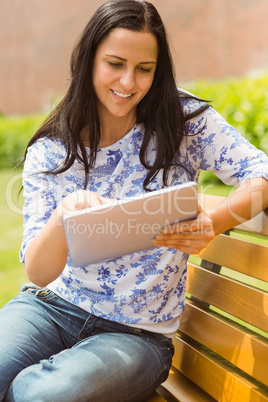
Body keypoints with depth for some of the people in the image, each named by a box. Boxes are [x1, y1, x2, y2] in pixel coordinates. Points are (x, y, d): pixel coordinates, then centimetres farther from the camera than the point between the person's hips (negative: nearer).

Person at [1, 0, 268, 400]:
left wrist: (214, 221, -31)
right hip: (53, 306, 2)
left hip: (137, 333, -1)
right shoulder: (49, 152, -2)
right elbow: (39, 274, -9)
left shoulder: (185, 121, -4)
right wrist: (64, 214, -31)